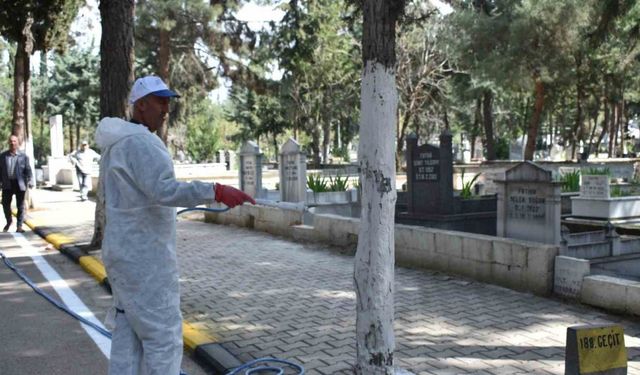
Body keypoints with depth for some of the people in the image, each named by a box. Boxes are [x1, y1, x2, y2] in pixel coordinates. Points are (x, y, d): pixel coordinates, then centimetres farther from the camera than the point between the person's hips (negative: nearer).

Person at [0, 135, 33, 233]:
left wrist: (29, 181, -13)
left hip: (19, 183, -2)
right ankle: (9, 221, 30)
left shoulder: (23, 156, 2)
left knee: (20, 205, 3)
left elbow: (28, 170, -1)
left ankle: (19, 226, 12)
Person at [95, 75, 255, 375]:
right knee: (163, 337, -2)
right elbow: (163, 190, -33)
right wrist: (217, 192, -40)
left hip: (128, 252, 10)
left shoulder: (120, 143, 15)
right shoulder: (138, 142, -18)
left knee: (129, 336, 14)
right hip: (144, 257, -10)